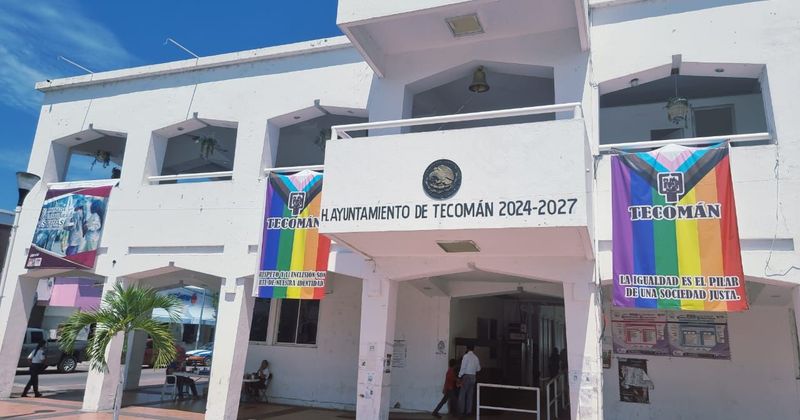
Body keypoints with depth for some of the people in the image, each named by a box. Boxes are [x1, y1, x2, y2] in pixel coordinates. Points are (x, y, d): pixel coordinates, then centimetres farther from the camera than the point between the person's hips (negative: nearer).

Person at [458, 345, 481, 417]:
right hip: (473, 377, 6)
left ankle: (461, 410, -1)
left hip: (466, 376, -6)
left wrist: (459, 376, -6)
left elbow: (463, 367, -13)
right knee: (470, 395, 10)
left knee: (462, 394, 0)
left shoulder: (466, 356, -10)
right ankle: (468, 411, 11)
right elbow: (478, 369, 14)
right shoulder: (476, 357, 7)